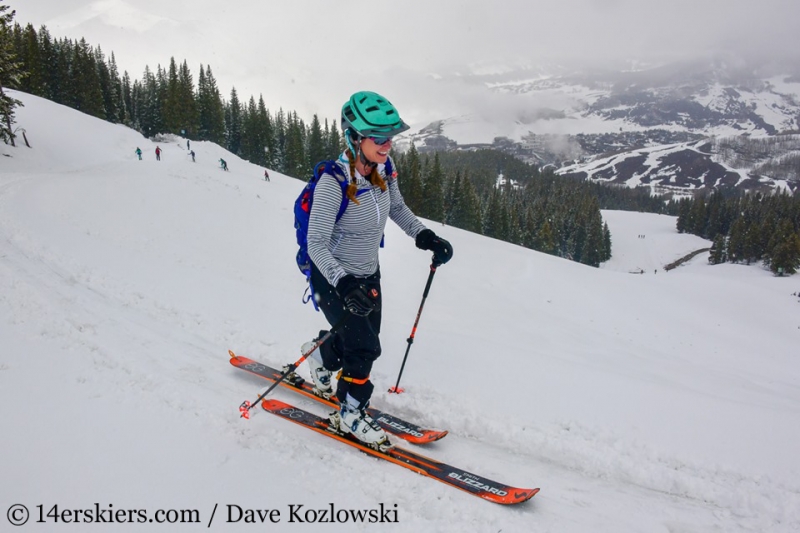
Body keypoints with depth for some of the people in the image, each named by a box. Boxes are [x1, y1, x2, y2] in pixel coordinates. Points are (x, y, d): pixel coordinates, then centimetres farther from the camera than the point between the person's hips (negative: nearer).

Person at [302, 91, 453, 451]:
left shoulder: (383, 171, -9)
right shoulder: (332, 184, -30)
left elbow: (396, 208, 10)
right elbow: (316, 244, -27)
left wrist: (425, 236, -4)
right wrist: (344, 285, -40)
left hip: (369, 275, 7)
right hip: (334, 278, -7)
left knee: (362, 341, 18)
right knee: (364, 347, -8)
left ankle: (320, 359, 51)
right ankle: (349, 415, 18)